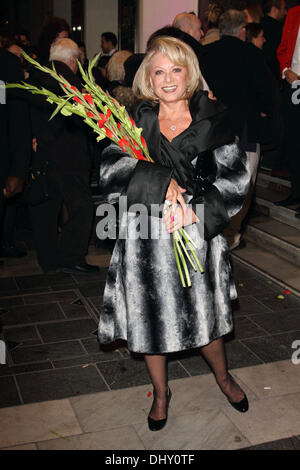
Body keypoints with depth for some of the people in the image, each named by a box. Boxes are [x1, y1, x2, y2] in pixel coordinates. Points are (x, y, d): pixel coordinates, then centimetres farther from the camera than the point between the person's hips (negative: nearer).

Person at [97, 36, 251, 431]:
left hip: (198, 238, -1)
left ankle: (223, 377, 46)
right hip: (145, 241, 1)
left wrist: (195, 209, -19)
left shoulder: (212, 121, -2)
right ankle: (161, 393, 40)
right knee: (151, 320, 14)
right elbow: (113, 170, -14)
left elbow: (235, 179, -7)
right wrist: (164, 184, -26)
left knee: (205, 317, 13)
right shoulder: (136, 120, 0)